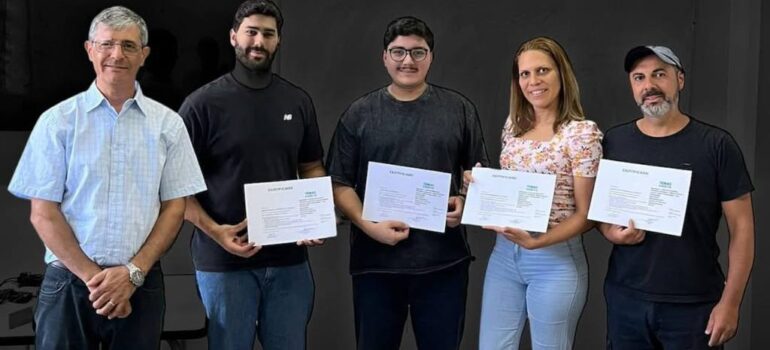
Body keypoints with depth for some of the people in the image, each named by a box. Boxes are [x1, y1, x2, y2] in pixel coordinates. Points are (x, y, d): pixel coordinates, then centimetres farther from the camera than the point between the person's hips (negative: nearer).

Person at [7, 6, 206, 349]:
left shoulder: (167, 123, 4)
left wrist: (133, 272, -8)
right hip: (69, 282, -1)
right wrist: (94, 278, -9)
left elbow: (174, 207, 3)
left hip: (141, 284, 1)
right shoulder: (57, 121, 0)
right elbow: (43, 214, -2)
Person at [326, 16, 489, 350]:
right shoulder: (359, 114, 5)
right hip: (376, 261, 0)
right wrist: (368, 226, -12)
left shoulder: (459, 109, 6)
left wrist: (466, 203, -9)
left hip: (444, 261, 0)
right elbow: (339, 184, 3)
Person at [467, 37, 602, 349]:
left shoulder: (582, 132, -10)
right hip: (504, 253, 5)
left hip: (556, 259, -5)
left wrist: (537, 241, -23)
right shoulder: (514, 124, 7)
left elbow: (585, 214, -10)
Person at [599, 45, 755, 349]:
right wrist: (609, 231, -10)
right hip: (625, 298, 3)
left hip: (694, 305, -2)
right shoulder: (614, 142, 3)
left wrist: (730, 302, -9)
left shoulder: (716, 144, -6)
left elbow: (741, 226, -5)